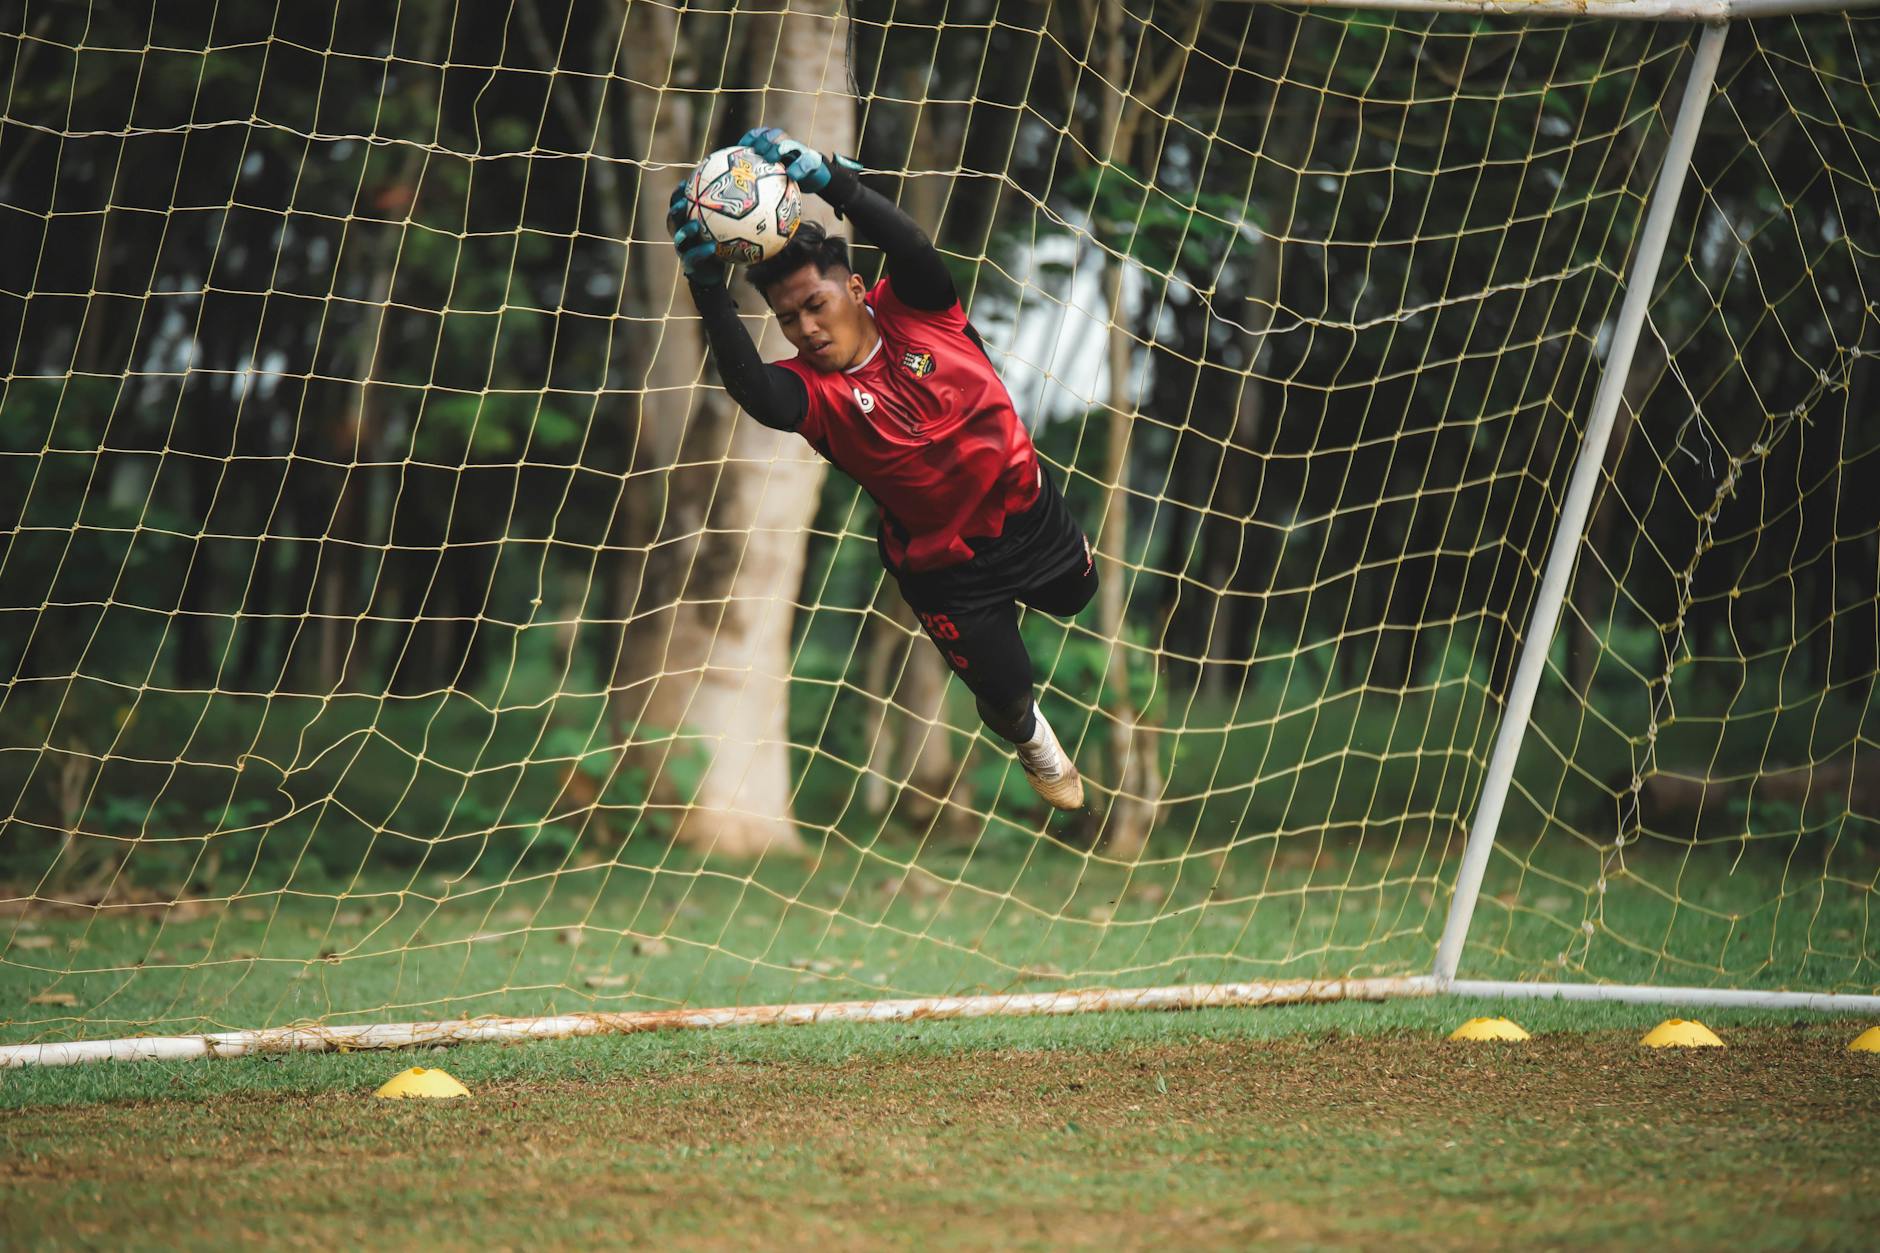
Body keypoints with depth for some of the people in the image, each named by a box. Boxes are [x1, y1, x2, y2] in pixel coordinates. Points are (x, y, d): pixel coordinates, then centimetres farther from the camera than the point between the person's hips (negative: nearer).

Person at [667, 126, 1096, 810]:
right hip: (945, 570, -2)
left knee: (1078, 595, 27)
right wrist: (707, 287, -57)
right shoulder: (815, 391, -23)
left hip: (1030, 515, 2)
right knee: (1005, 693, 10)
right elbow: (754, 390, -47)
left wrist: (828, 180, -55)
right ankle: (1032, 742, 47)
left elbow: (912, 248, -40)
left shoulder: (914, 312, -18)